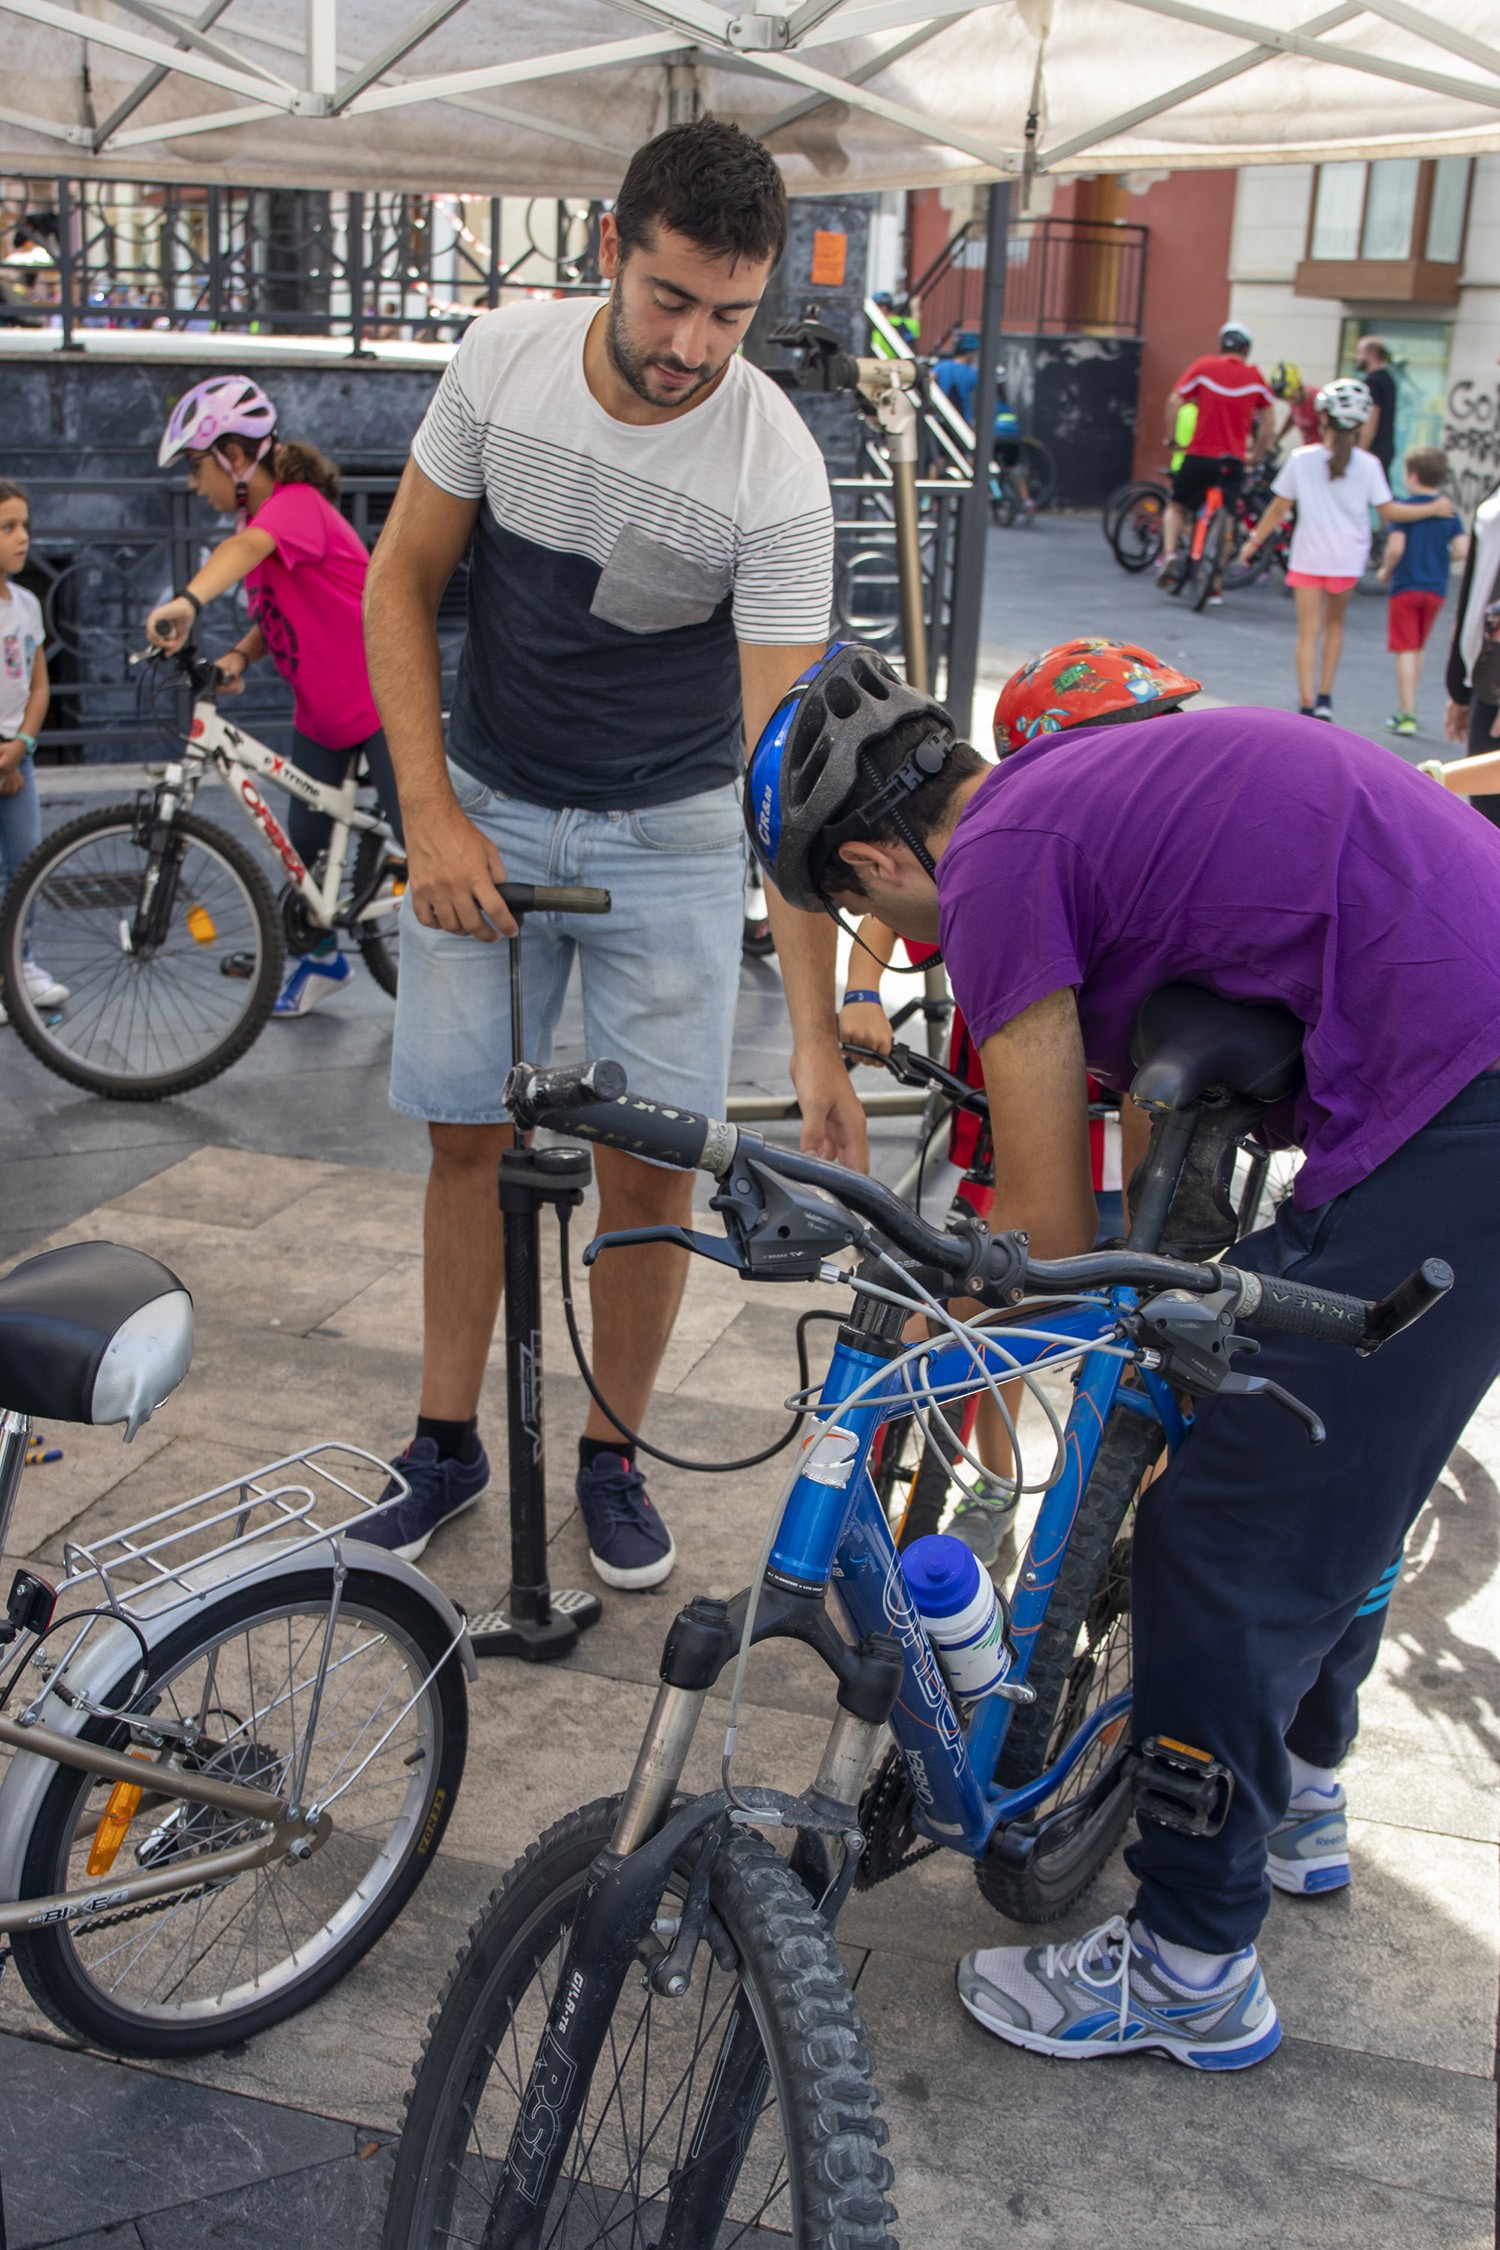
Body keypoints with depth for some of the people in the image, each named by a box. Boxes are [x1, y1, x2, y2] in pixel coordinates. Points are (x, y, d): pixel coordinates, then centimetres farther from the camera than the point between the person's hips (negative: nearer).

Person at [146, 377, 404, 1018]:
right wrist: (238, 656, -13)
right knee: (304, 842, 13)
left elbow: (245, 547, -43)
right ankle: (322, 958, 32)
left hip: (380, 702, -9)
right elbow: (275, 615, 9)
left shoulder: (298, 504, -21)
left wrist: (187, 601, -61)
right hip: (318, 711, 9)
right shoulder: (259, 518, 7)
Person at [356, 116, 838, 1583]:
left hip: (668, 835, -2)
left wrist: (819, 1027, -28)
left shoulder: (776, 471, -22)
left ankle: (613, 1457, 20)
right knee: (467, 1133, 7)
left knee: (648, 1160, -1)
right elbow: (402, 580, -2)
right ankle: (447, 1443, 24)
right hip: (488, 811, 2)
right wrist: (431, 815, -11)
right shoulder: (504, 358, -13)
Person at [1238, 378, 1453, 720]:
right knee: (1335, 623, 21)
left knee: (1308, 632, 2)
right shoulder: (1368, 465, -7)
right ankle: (1325, 698, 19)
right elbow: (1389, 512, -5)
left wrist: (1254, 540, 11)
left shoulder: (1301, 459, -7)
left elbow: (1280, 507, -1)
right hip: (1347, 559, 1)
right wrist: (1434, 508, 8)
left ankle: (1307, 706, -5)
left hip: (1308, 557, -1)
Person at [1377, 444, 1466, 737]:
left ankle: (1406, 715, -8)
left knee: (1406, 651, -4)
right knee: (1419, 649, 19)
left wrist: (1386, 570, -1)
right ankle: (1408, 707, 29)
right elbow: (1462, 550, -6)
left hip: (1406, 587, -5)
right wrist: (1440, 560, 11)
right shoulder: (1449, 512, 2)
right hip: (1437, 589, 5)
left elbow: (1396, 548, -19)